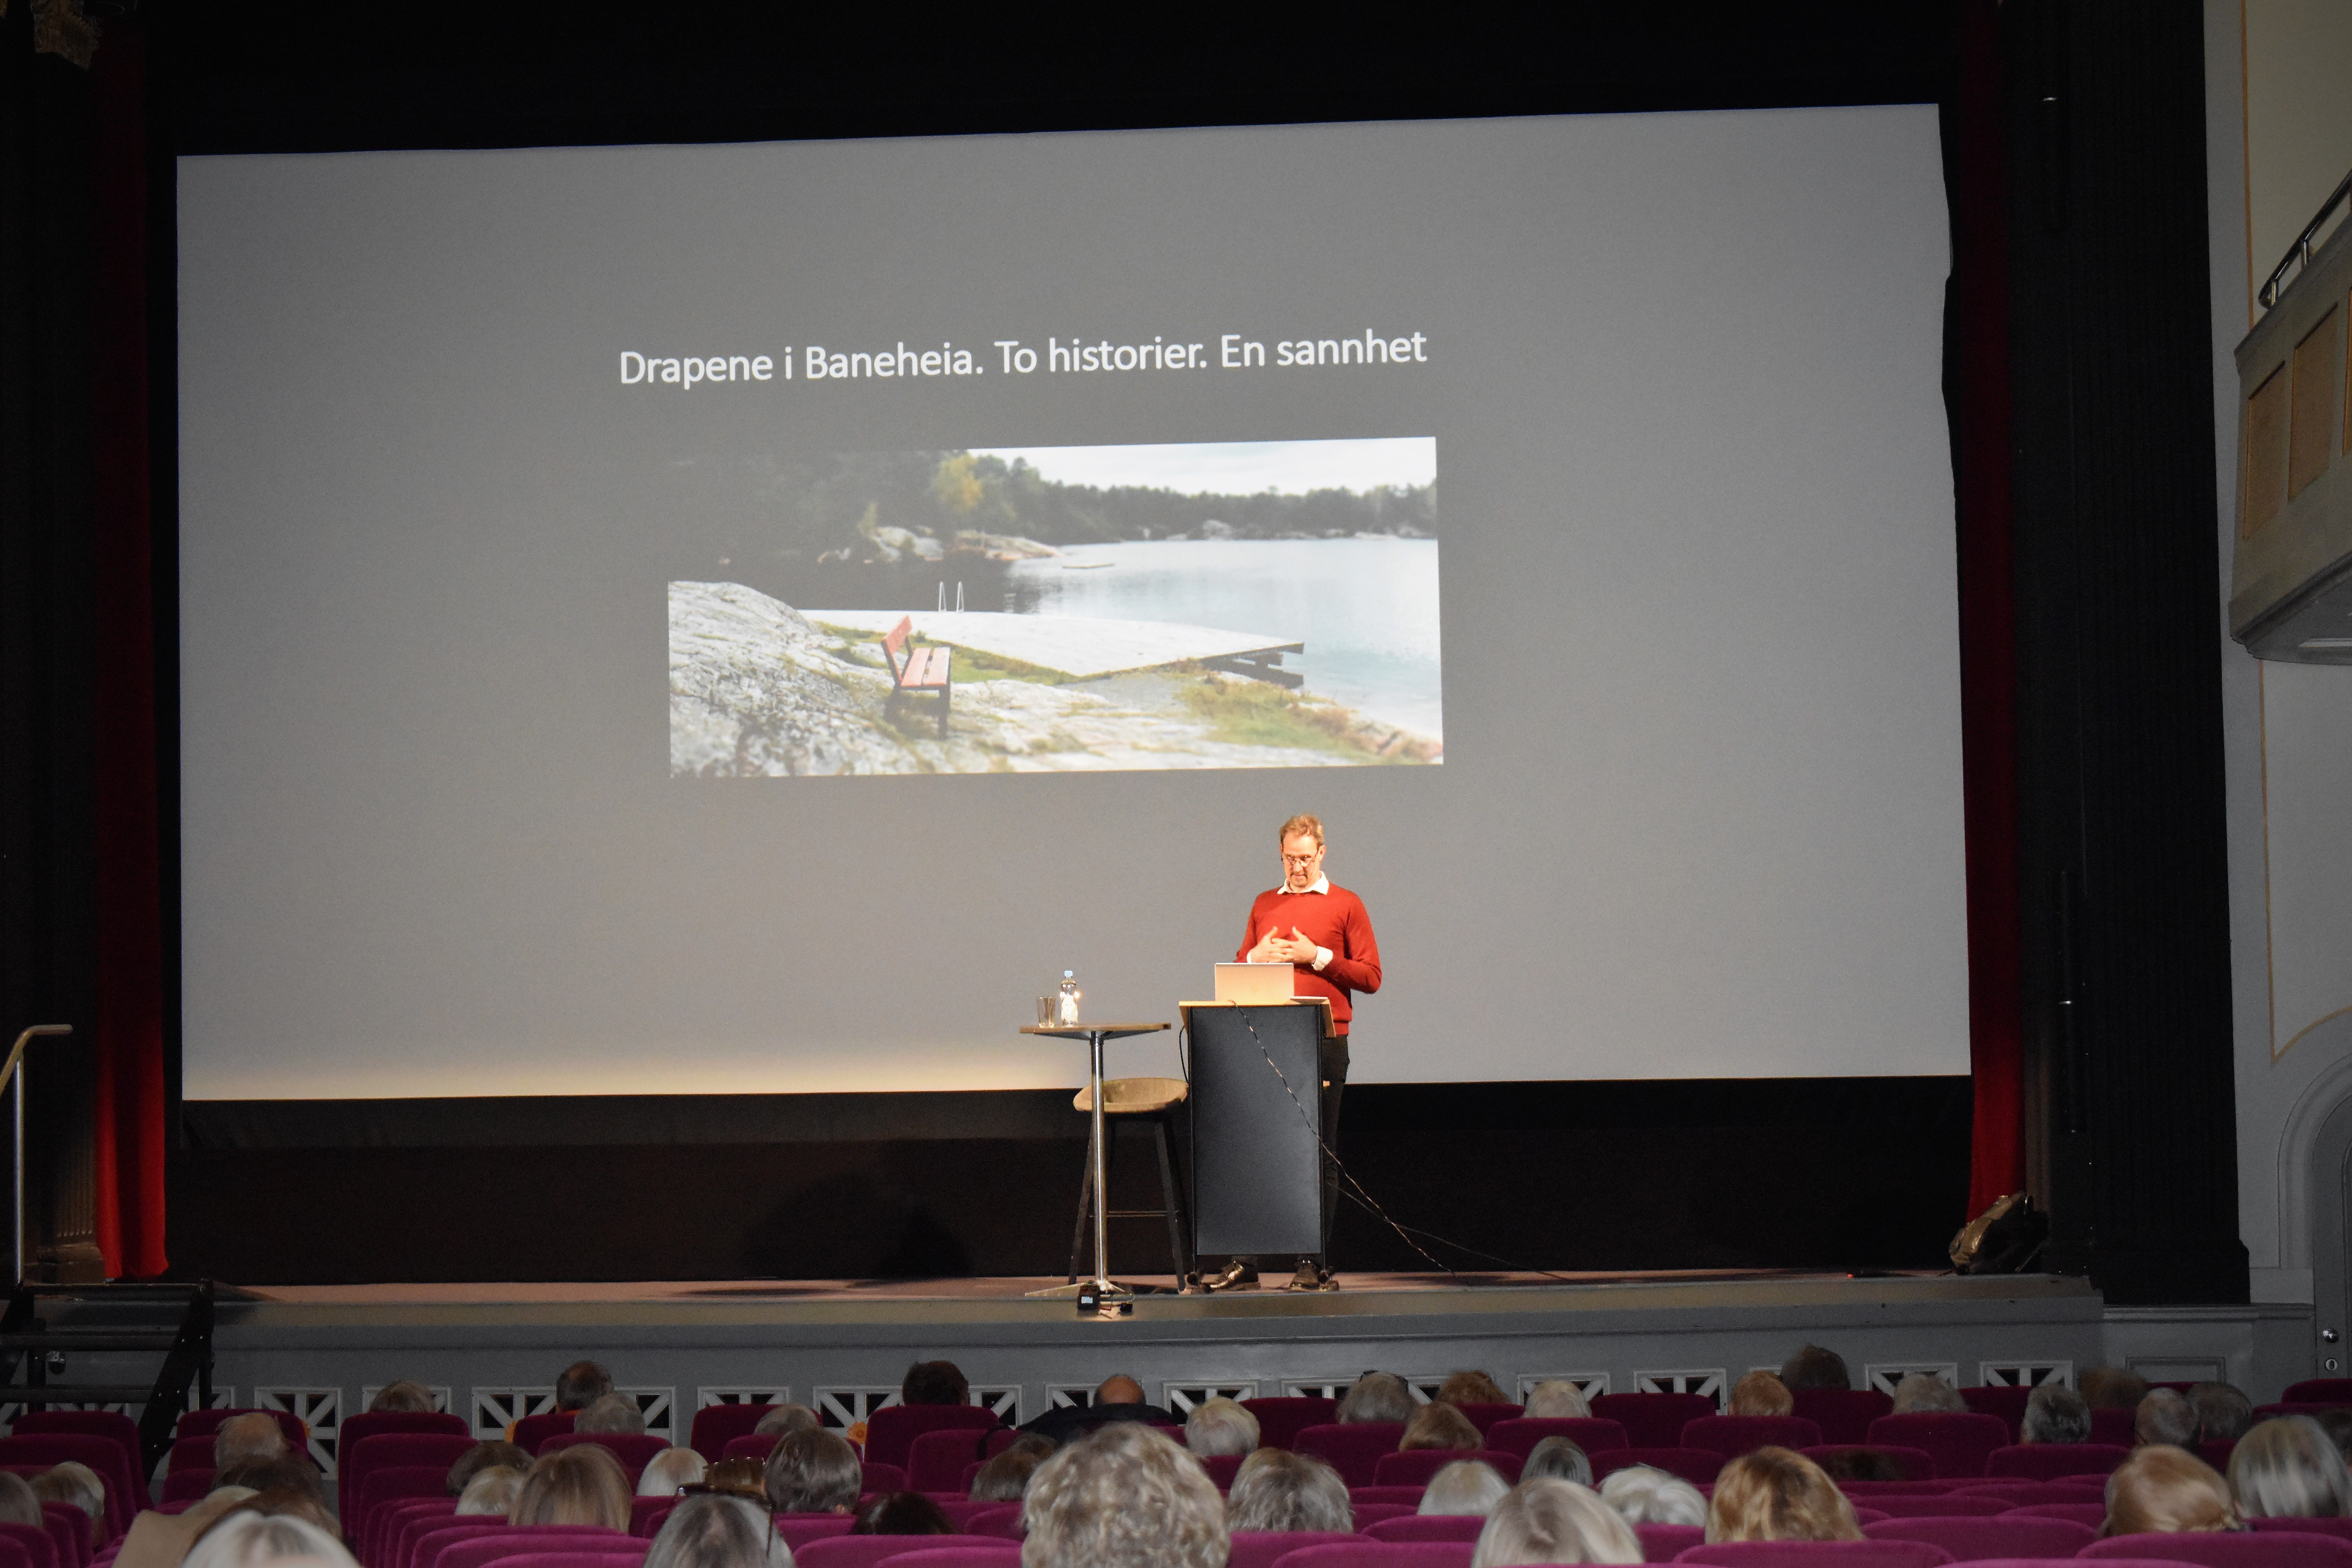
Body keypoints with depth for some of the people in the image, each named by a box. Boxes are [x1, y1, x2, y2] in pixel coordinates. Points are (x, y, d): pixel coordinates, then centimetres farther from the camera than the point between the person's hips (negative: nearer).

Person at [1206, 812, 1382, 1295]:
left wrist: (1318, 957, -10)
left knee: (1319, 1154, -1)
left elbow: (1371, 977, 0)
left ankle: (1317, 1264, 2)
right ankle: (1244, 1261, 1)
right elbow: (1238, 968, 19)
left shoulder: (1346, 906, 5)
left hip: (1323, 1042, -3)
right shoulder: (1264, 905, 15)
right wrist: (1259, 957, -2)